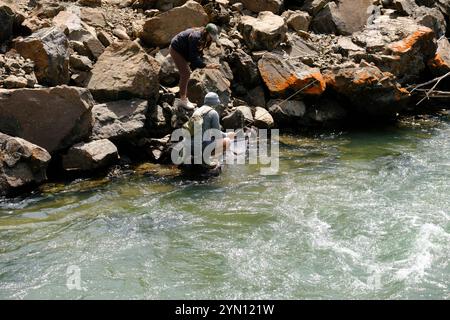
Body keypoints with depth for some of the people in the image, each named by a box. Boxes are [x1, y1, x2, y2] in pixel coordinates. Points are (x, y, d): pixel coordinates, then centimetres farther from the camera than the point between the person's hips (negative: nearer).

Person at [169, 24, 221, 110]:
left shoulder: (203, 38, -6)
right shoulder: (195, 37, -35)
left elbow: (199, 53, 3)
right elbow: (193, 57, -35)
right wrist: (206, 66, -39)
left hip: (183, 50, 10)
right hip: (176, 50, -10)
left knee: (186, 74, 16)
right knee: (185, 74, -12)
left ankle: (184, 98, 30)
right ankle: (183, 100, -4)